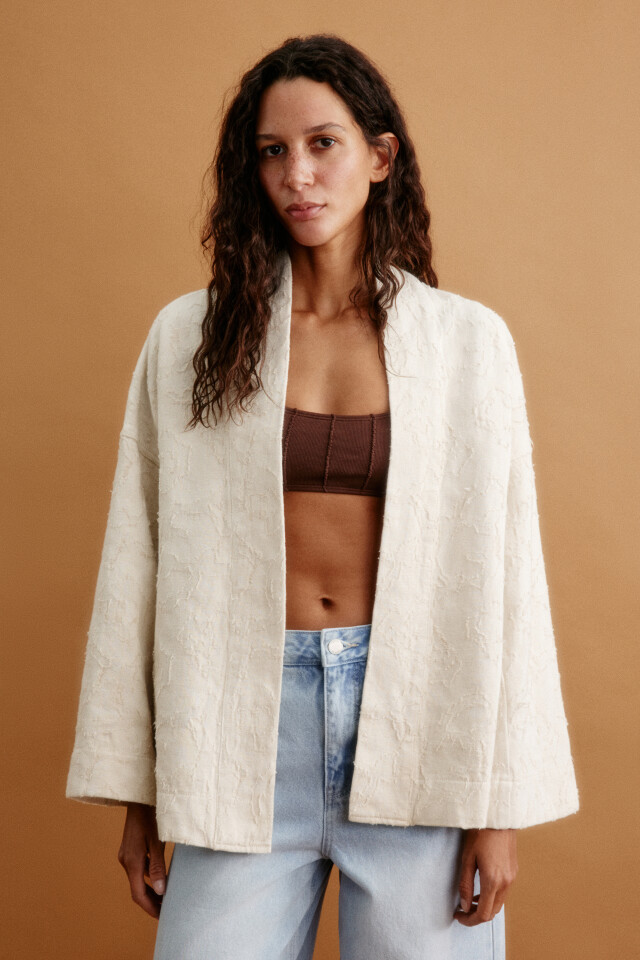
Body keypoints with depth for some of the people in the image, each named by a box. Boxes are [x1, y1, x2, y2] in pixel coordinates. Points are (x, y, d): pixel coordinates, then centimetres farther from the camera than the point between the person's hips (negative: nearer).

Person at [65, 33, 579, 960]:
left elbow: (506, 568, 0)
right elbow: (138, 563, 3)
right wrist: (137, 794, 2)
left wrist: (501, 806, -3)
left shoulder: (469, 341, 2)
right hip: (247, 719, 1)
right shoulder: (189, 337, 3)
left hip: (417, 715, 0)